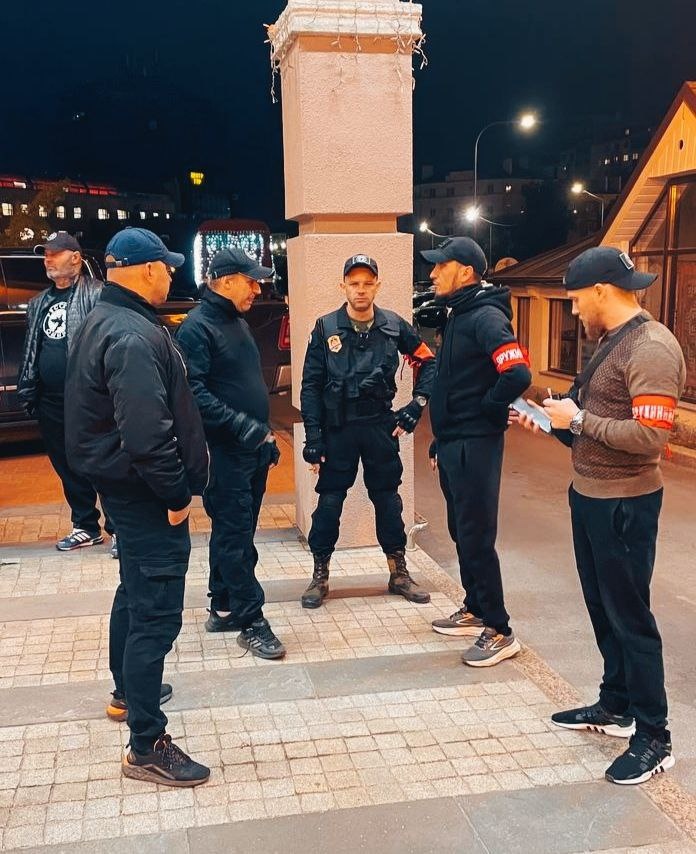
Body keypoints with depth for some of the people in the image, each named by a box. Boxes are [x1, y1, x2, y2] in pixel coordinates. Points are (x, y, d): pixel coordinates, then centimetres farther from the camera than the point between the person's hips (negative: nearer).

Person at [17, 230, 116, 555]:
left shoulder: (96, 295, -6)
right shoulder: (39, 303, 17)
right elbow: (31, 349, 20)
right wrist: (27, 391, 14)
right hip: (50, 403, 7)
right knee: (67, 468, 14)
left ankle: (117, 528, 11)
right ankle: (85, 527, 27)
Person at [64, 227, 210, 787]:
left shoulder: (103, 322, 11)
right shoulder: (134, 337, -23)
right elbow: (147, 431, -31)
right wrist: (175, 494, -20)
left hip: (123, 484, 11)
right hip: (145, 493, -11)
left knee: (135, 592, 25)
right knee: (157, 611, -6)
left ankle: (128, 692, 43)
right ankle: (147, 746, 2)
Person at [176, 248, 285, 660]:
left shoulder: (240, 324, 16)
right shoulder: (197, 327, -12)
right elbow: (195, 393, -22)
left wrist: (266, 435, 20)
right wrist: (244, 427, -25)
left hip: (253, 450, 9)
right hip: (225, 453, -9)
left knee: (235, 532, 15)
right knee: (236, 536, -3)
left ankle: (223, 609, 26)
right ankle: (251, 621, 3)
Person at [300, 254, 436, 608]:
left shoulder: (394, 326, -1)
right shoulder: (326, 328, -4)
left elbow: (427, 362, 10)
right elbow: (311, 385, -3)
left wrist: (417, 405, 0)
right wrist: (313, 437, -8)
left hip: (380, 426, 2)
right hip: (337, 428, -1)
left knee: (388, 499, 11)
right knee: (329, 501, 4)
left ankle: (399, 574, 24)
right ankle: (320, 576, 18)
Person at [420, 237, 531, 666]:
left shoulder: (486, 316, -17)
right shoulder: (459, 315, 14)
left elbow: (518, 374, -30)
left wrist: (487, 409, -14)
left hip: (475, 445, -10)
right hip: (452, 444, 10)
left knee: (477, 537, -4)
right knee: (462, 532, 17)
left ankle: (500, 631, 6)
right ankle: (476, 610, 31)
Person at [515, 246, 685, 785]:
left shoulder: (651, 348, -19)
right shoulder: (610, 342, 11)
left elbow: (650, 437, -27)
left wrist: (579, 420, -20)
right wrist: (555, 423, 6)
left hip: (624, 504, -9)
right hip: (589, 496, 10)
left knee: (630, 618, 0)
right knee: (603, 609, 18)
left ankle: (654, 739, 14)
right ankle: (616, 708, 34)